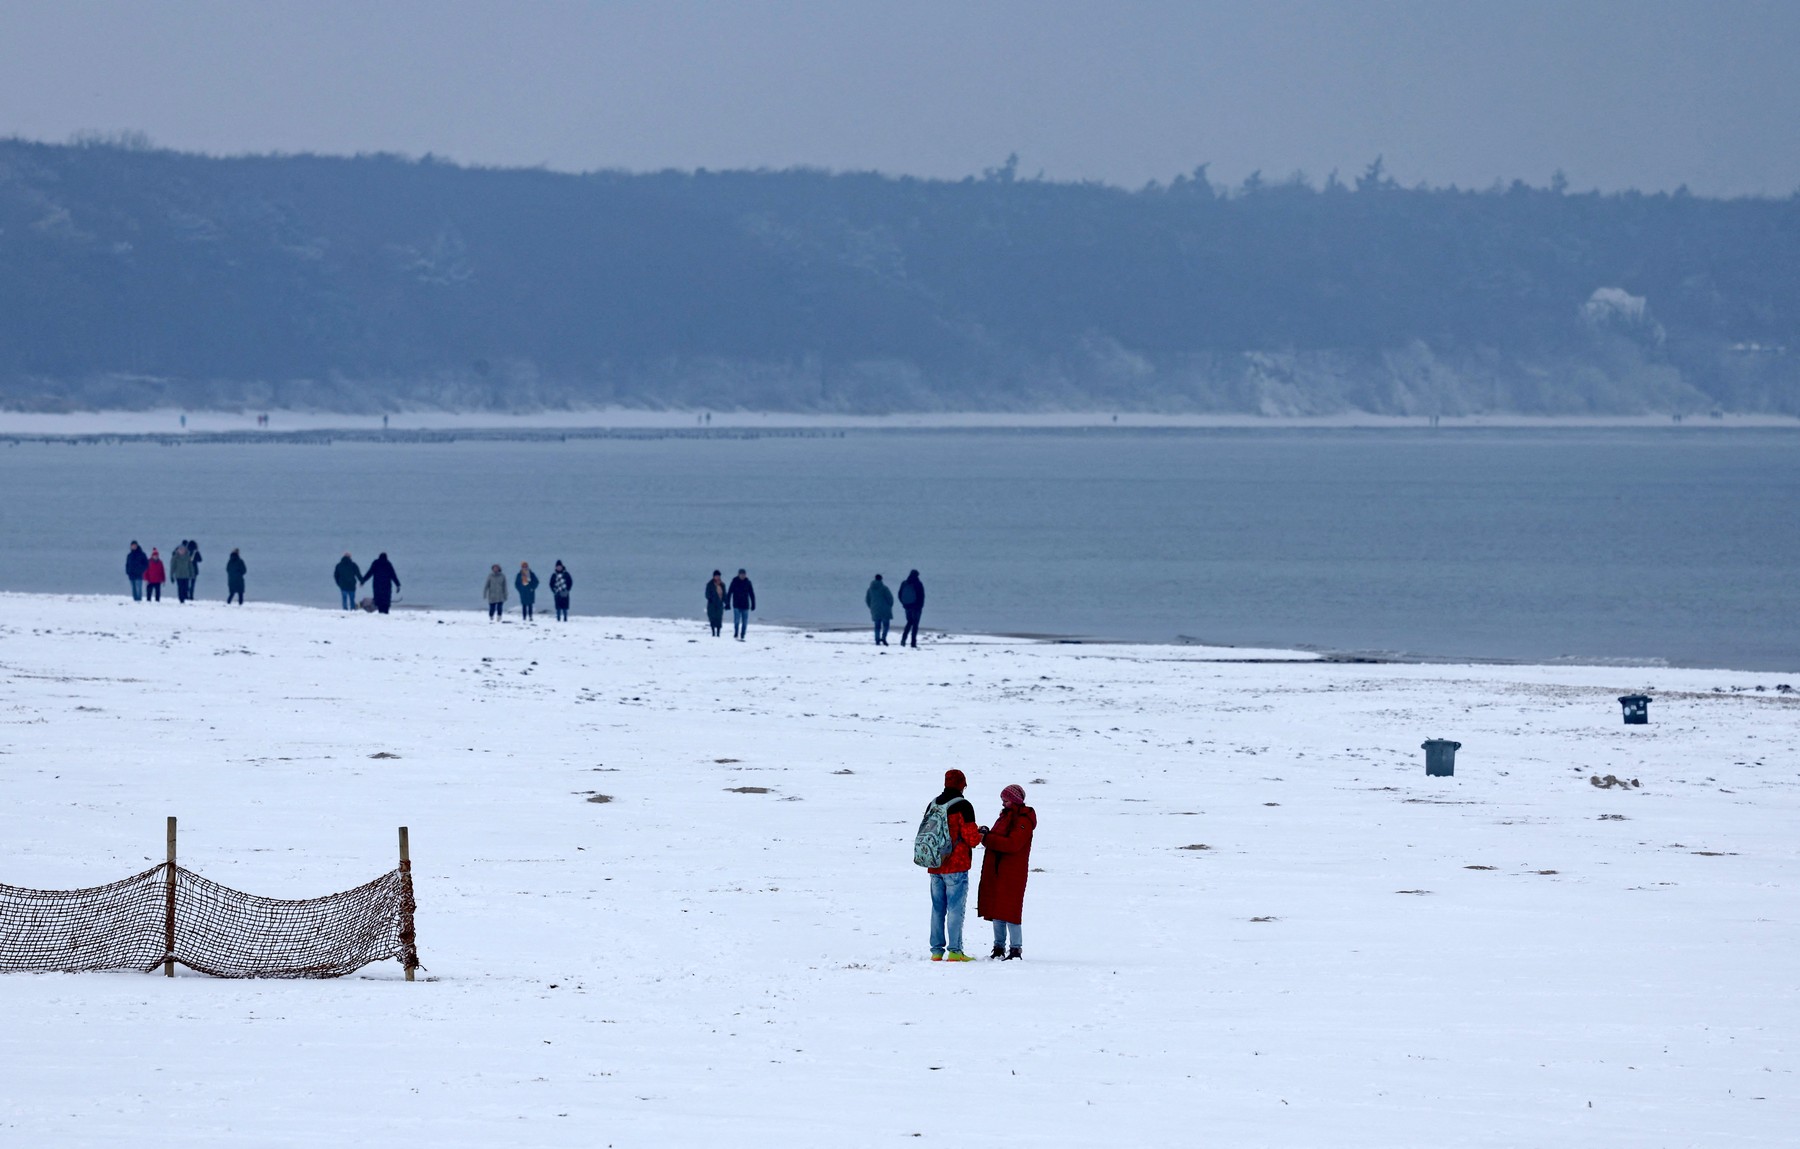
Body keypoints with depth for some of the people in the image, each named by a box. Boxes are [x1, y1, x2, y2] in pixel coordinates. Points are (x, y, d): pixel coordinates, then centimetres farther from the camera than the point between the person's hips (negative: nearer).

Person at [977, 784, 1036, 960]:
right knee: (996, 911, 10)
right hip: (995, 870, 9)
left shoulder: (1023, 820, -11)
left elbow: (1012, 844, -21)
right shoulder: (1005, 816, 17)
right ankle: (999, 947, 17)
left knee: (1009, 911, -9)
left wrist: (987, 839, -21)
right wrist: (986, 834, -2)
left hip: (1012, 872, -9)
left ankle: (1016, 949, -4)